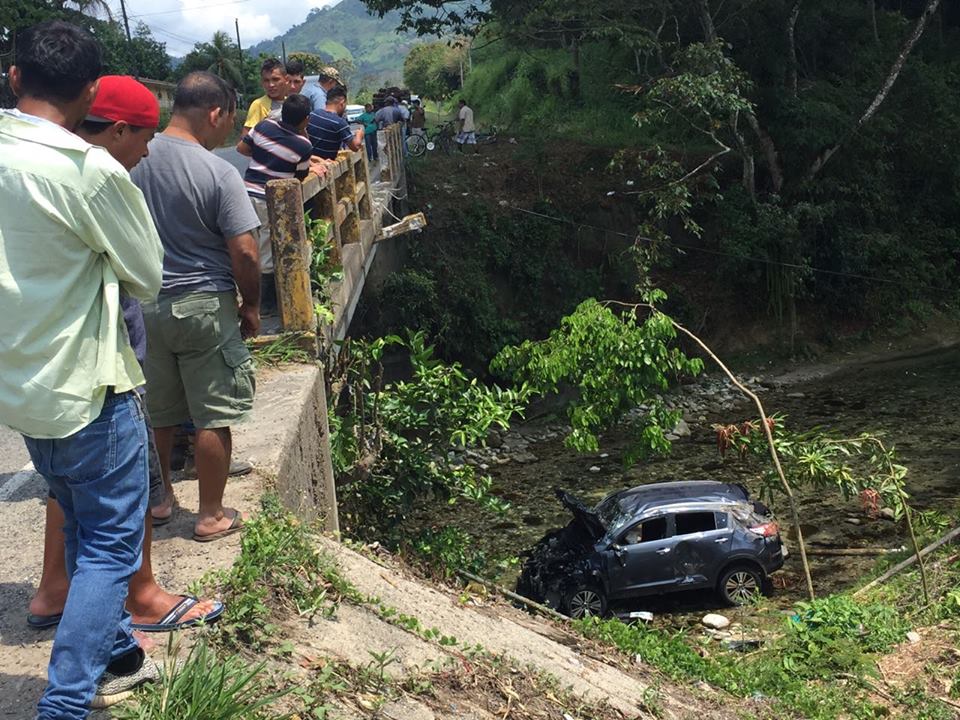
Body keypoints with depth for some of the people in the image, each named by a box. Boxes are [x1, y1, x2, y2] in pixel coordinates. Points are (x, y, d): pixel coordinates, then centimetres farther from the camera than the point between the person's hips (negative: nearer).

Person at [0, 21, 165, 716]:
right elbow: (148, 278, -8)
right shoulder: (91, 169, -20)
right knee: (110, 546, 6)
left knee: (86, 534, 22)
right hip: (86, 387, -7)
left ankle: (116, 658, 37)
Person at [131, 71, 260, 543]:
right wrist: (250, 306, -1)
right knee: (214, 417, 7)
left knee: (157, 412, 19)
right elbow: (244, 252, -16)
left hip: (144, 305, 5)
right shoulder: (219, 173, -16)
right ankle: (211, 516, 15)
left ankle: (159, 497, 35)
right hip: (204, 308, -5)